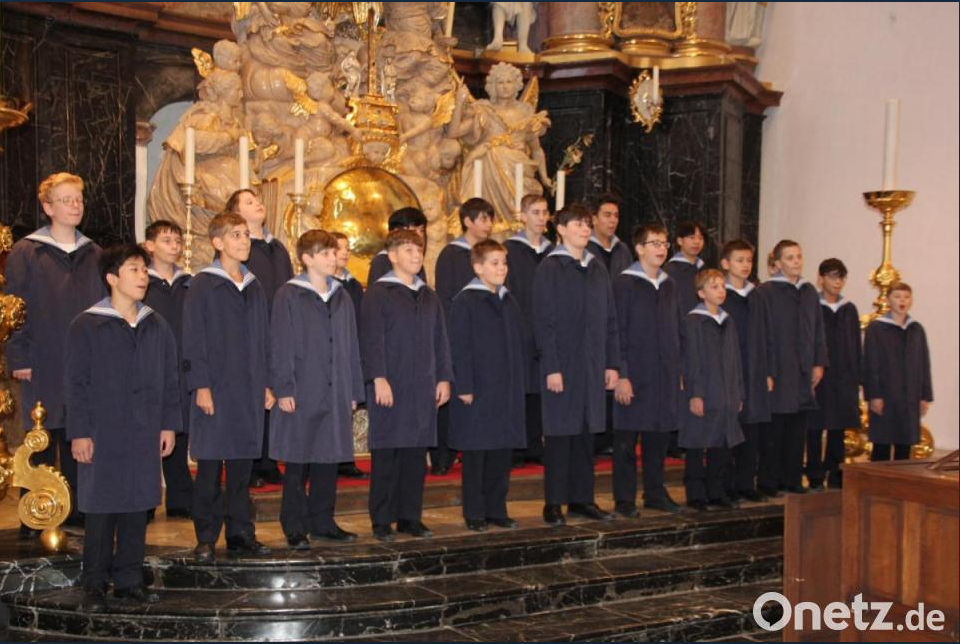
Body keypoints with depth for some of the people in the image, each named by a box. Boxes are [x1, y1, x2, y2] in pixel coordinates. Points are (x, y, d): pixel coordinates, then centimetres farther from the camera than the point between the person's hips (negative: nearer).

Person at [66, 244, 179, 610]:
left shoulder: (157, 328, 8)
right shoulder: (86, 326, -4)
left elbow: (169, 381, 12)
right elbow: (76, 384, -5)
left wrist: (169, 424, 6)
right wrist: (79, 432, -9)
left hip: (145, 435, 4)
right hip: (101, 434, -4)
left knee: (137, 508, 8)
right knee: (100, 511, 2)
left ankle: (129, 580, 18)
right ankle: (94, 586, 13)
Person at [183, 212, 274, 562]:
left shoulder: (254, 287, 13)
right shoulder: (202, 285, -4)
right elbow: (193, 339, -7)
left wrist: (265, 384, 11)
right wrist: (200, 385, -14)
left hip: (249, 389, 5)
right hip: (215, 388, -5)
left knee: (242, 462, 9)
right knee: (210, 464, 0)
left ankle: (240, 534, 16)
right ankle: (206, 539, 9)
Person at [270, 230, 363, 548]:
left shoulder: (342, 297, 12)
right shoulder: (289, 296, -5)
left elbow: (350, 346, 14)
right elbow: (280, 345, -8)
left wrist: (353, 391, 10)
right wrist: (283, 389, -13)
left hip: (335, 394, 5)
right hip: (301, 394, -5)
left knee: (328, 461, 10)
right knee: (297, 463, 2)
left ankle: (322, 522, 21)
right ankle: (295, 528, 10)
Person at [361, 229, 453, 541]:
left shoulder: (429, 296, 15)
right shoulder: (378, 293, -3)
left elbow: (440, 340, 15)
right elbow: (371, 339, -9)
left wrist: (444, 378, 8)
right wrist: (378, 378, -17)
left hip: (422, 387, 5)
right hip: (390, 386, -5)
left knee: (416, 454, 7)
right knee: (386, 455, -1)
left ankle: (410, 517, 15)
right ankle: (382, 521, 7)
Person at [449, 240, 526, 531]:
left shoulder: (508, 302, 13)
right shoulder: (465, 301, -8)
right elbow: (460, 349, -11)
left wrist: (521, 384, 11)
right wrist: (464, 388, -15)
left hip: (507, 391, 6)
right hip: (478, 390, -6)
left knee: (502, 452, 9)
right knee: (476, 453, 1)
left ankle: (496, 509, 18)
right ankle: (474, 513, 10)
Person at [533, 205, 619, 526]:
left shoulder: (597, 268, 11)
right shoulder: (549, 268, -6)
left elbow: (609, 319, 13)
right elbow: (543, 321, -10)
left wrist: (612, 363, 7)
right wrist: (552, 367, -16)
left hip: (593, 364, 6)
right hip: (562, 364, -5)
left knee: (586, 432, 10)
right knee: (559, 433, 0)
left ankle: (581, 498, 19)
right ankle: (553, 503, 7)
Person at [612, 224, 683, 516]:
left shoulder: (669, 285, 12)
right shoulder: (624, 283, -6)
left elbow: (676, 330, 16)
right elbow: (617, 332, -10)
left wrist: (678, 371, 11)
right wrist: (621, 375, -15)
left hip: (665, 374, 6)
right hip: (634, 373, -6)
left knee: (659, 437, 11)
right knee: (627, 439, 0)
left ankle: (655, 493, 22)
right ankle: (624, 498, 8)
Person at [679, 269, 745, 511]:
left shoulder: (728, 322, 13)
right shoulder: (692, 321, -7)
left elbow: (735, 360, 16)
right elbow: (691, 361, -12)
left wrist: (738, 394, 13)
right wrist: (695, 395, -16)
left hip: (726, 397, 7)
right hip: (702, 396, -6)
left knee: (721, 445, 10)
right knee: (697, 447, 0)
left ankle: (716, 493, 19)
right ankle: (696, 495, 7)